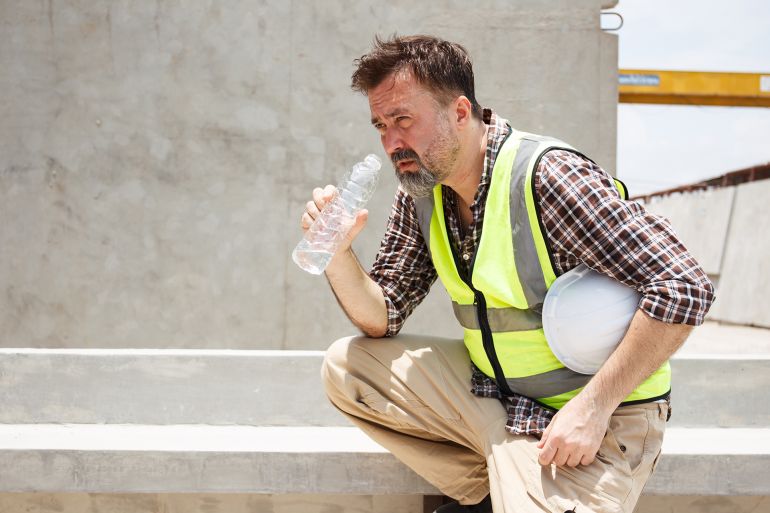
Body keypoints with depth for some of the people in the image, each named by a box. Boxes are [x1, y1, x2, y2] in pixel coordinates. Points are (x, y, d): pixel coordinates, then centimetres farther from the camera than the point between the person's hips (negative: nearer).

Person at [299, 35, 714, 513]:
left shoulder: (549, 175, -22)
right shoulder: (419, 194, 2)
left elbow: (684, 287, -25)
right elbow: (383, 318, 6)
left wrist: (593, 406, -26)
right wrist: (338, 253, -13)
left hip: (583, 417, -7)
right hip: (492, 392, 8)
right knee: (347, 365, -1)